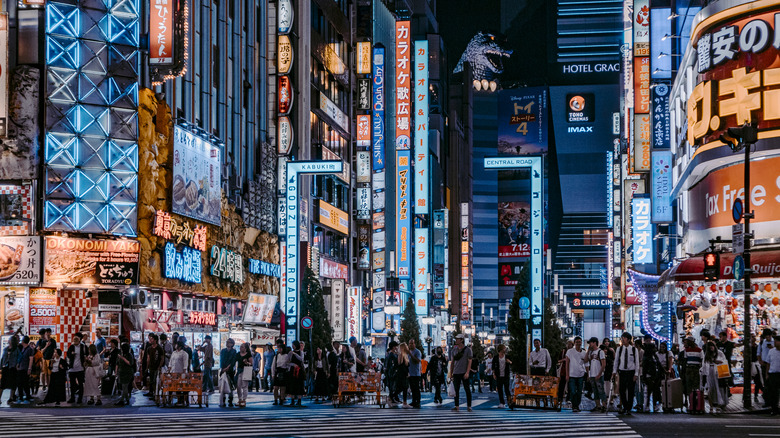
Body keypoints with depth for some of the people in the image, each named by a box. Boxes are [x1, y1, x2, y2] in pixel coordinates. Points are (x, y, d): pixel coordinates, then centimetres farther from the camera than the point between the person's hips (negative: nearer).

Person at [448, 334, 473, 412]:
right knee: (456, 390, 4)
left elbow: (469, 362, -6)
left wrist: (467, 372, -16)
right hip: (456, 373, 4)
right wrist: (450, 373, 11)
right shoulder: (454, 350, 11)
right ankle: (457, 406, 8)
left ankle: (469, 406, 5)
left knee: (467, 390, -1)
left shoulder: (467, 350, -3)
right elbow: (452, 362, 15)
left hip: (464, 373, -4)